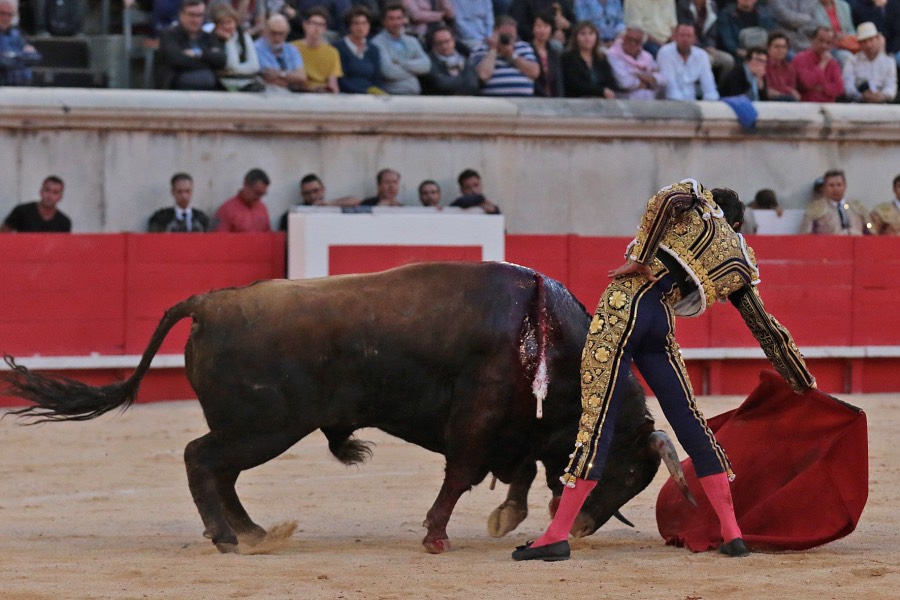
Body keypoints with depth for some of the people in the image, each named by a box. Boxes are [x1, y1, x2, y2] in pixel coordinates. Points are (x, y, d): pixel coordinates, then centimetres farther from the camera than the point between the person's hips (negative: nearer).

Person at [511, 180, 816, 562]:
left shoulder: (696, 203, 14)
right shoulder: (738, 266, 21)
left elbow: (667, 199, -11)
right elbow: (768, 331, 24)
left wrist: (639, 260, -8)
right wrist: (804, 384, 32)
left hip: (623, 305, -3)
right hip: (661, 326, 3)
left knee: (597, 416, -7)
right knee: (689, 422, 12)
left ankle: (558, 535, -8)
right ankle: (732, 534, 10)